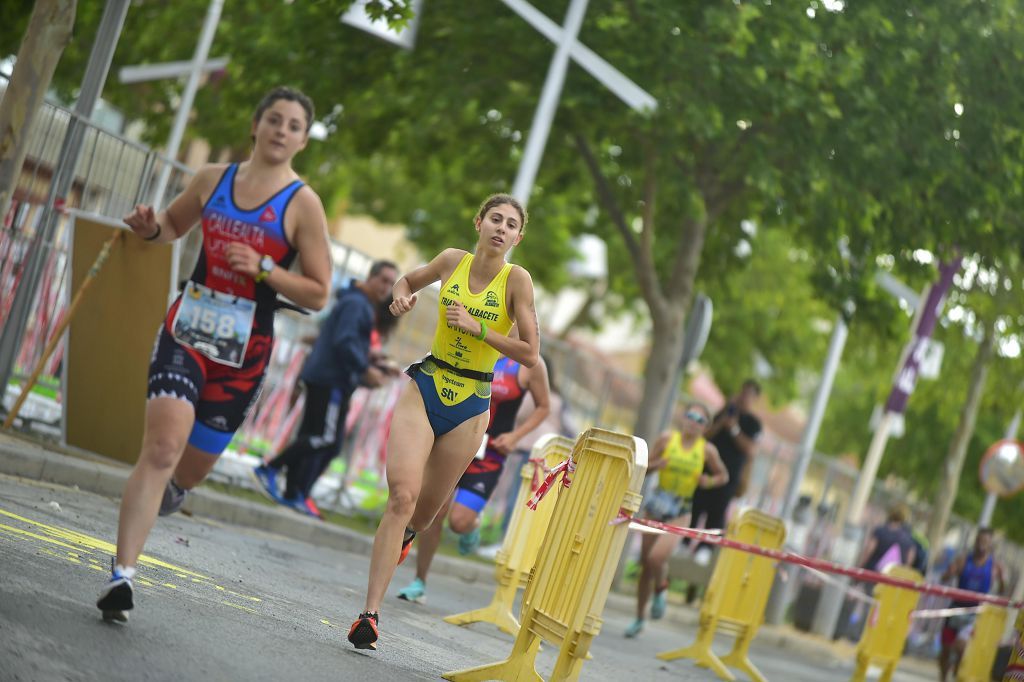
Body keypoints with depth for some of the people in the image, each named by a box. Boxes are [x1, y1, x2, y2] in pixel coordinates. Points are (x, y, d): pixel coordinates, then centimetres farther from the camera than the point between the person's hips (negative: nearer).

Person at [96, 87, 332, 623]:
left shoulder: (302, 204, -5)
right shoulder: (213, 178, 4)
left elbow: (318, 294, -5)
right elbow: (174, 225, 22)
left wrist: (263, 268, -19)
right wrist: (150, 227, -1)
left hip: (244, 351, 0)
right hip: (186, 331, 1)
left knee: (192, 468, 11)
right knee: (162, 448, -18)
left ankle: (169, 490, 50)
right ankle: (121, 575, -18)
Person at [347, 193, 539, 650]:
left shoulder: (517, 279, -7)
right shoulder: (453, 260, 1)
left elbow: (530, 354, -9)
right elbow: (409, 279, 22)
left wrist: (475, 326, -16)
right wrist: (402, 297, 0)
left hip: (469, 405, 0)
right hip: (425, 388, 1)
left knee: (424, 512, 11)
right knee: (402, 495, -18)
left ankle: (402, 535, 50)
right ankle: (370, 613, -20)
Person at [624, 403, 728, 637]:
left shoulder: (707, 450, -3)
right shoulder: (667, 440, -1)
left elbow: (724, 475, 11)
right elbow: (645, 468, 5)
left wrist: (709, 482, -10)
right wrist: (655, 465, -17)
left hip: (680, 513, -2)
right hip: (657, 505, 2)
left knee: (656, 557, -23)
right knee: (645, 563, 7)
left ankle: (660, 590, 11)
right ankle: (639, 618, 23)